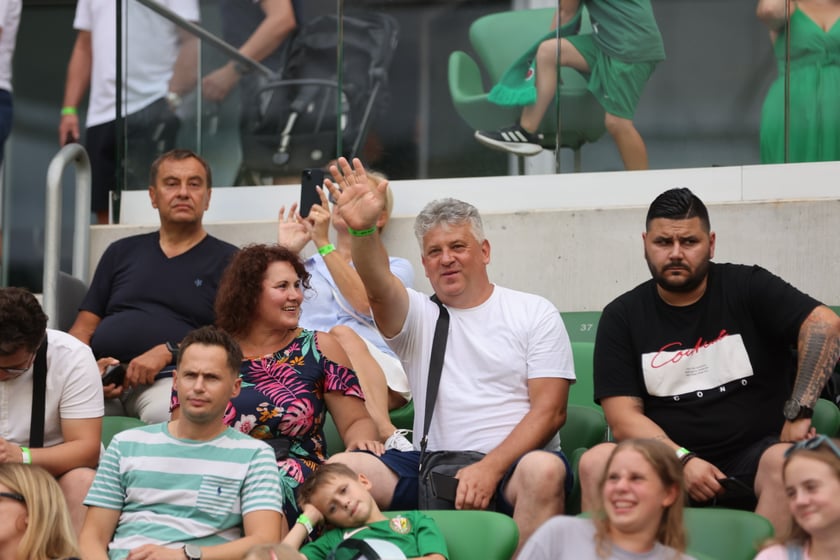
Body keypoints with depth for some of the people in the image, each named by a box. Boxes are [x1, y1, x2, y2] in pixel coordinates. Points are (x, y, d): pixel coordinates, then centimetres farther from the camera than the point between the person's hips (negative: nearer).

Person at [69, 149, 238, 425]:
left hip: (169, 380, -3)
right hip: (103, 379, 3)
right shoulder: (121, 253, 25)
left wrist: (169, 352, -13)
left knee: (168, 413, -42)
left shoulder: (227, 260, 12)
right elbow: (83, 328, 21)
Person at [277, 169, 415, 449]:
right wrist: (285, 253, 6)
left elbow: (366, 303, -4)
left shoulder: (396, 268, 21)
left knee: (343, 336, -35)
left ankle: (388, 437, -51)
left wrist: (323, 242, -7)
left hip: (381, 378, -2)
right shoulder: (305, 268, 30)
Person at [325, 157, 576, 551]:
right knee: (340, 468, -20)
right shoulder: (416, 316, 14)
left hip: (513, 462, -2)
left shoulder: (535, 313, 9)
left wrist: (491, 467, -16)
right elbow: (377, 286, -10)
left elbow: (549, 410, -1)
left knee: (544, 470, -36)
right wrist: (362, 230, -32)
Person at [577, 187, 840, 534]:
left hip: (753, 457, -1)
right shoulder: (621, 317, 7)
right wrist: (682, 460, -16)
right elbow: (624, 418, 0)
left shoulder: (748, 287, 3)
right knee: (596, 462, -27)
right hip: (669, 461, 1)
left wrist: (799, 414, -18)